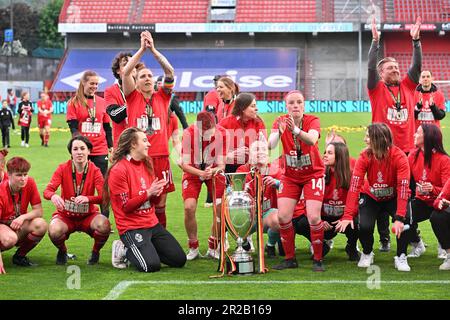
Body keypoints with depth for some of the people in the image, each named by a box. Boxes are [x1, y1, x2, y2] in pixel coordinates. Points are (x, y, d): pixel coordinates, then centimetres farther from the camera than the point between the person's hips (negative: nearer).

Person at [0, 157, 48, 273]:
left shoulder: (30, 183, -13)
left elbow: (38, 211, -7)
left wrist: (23, 217, -30)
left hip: (19, 226, 5)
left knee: (41, 225, -26)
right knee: (10, 238, -39)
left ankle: (20, 255, -2)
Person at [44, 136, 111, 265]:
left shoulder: (94, 171, -8)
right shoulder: (63, 168, -7)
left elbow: (104, 197, -20)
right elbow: (47, 190, -17)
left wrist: (87, 198, -41)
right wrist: (53, 196, -42)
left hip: (88, 216, 0)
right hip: (65, 215, 0)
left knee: (104, 224, -33)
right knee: (54, 230, -34)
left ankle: (95, 252, 1)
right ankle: (62, 251, 4)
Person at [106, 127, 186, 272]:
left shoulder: (147, 164, 11)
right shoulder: (118, 170, -13)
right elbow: (126, 207, -14)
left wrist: (156, 192, -6)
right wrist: (148, 193, -21)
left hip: (152, 223, 8)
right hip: (131, 227, -8)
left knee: (180, 260, 0)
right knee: (152, 266, -24)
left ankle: (145, 250, 17)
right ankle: (125, 249, 3)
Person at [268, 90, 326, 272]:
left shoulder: (312, 121, -17)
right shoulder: (280, 122, -11)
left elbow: (312, 140, -39)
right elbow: (270, 146, -28)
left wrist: (296, 130, -58)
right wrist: (278, 132, -48)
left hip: (313, 174, -2)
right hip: (290, 175, 2)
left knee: (313, 217, -15)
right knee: (283, 216, -9)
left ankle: (318, 260, 1)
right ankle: (290, 259, 8)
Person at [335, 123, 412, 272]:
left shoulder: (399, 157, -26)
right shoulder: (364, 156, -20)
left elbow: (403, 188, -31)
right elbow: (354, 185, -25)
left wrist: (399, 218, -40)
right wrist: (348, 215, -33)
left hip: (393, 197, -1)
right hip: (371, 197, 1)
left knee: (405, 220, -28)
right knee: (364, 226, -22)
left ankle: (401, 258, -5)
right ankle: (367, 254, 11)